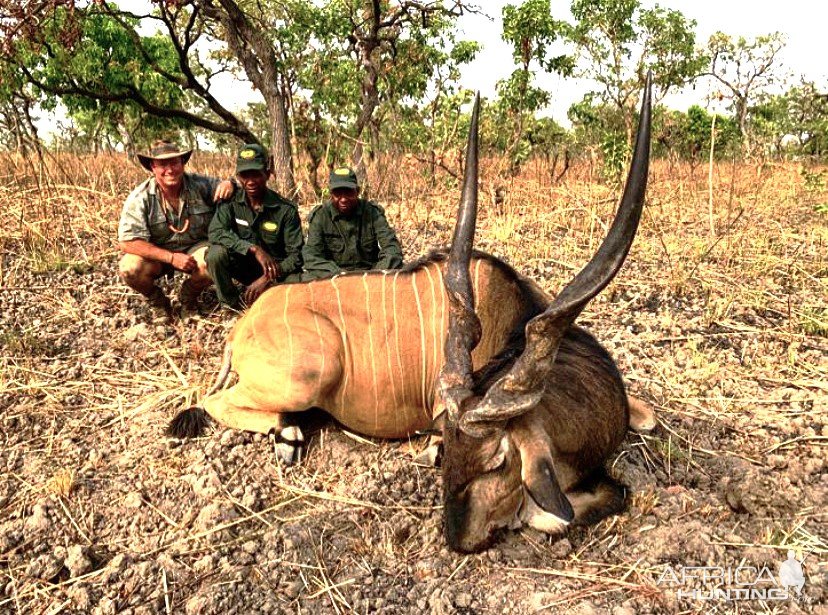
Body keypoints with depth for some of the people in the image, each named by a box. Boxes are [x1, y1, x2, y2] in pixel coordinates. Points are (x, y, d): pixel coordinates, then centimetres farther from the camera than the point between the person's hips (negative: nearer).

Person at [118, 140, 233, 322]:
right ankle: (157, 301, 5)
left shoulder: (200, 184, -10)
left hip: (194, 249, 1)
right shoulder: (140, 198, -15)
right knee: (129, 268, -31)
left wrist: (228, 183, -24)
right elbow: (127, 242, -20)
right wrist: (171, 258, -28)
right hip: (157, 254, -1)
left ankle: (189, 294, 5)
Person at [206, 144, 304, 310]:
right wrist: (254, 249, -33)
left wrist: (267, 278, -27)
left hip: (275, 270, -1)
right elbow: (216, 233, -22)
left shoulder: (286, 210, -13)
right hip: (243, 266, 2)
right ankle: (232, 306, -6)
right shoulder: (231, 200, -8)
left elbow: (296, 254, -15)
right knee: (216, 253, -27)